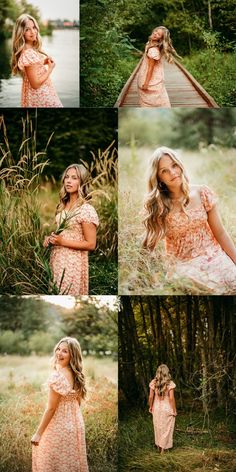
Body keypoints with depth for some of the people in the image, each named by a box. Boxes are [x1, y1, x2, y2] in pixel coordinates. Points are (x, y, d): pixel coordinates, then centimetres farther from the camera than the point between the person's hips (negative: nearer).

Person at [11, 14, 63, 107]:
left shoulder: (30, 50, 3)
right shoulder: (29, 54, -26)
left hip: (37, 94, 10)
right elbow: (35, 84, -26)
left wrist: (43, 62, 4)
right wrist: (50, 69, -16)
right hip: (40, 96, -10)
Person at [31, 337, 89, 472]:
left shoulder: (57, 376, -22)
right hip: (75, 424, 8)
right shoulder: (77, 375, 2)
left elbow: (51, 408, -19)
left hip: (59, 426, -7)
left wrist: (38, 433, -13)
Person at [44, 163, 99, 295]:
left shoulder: (87, 209, -15)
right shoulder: (63, 205, 8)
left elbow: (91, 244, -17)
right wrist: (51, 238, 3)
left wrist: (62, 242, -20)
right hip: (57, 259, 7)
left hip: (73, 263, -7)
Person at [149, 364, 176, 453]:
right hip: (167, 408, -3)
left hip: (157, 408, 3)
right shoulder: (170, 383, -16)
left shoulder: (153, 383, -8)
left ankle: (158, 446, 33)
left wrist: (150, 406, 11)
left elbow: (151, 397, -5)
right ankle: (163, 448, 18)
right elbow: (171, 398, -16)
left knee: (158, 427, 19)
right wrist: (174, 410, -6)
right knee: (166, 428, 11)